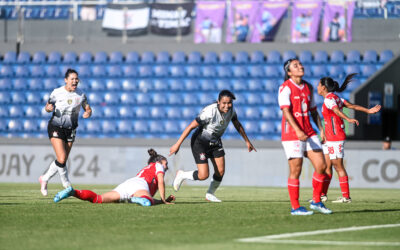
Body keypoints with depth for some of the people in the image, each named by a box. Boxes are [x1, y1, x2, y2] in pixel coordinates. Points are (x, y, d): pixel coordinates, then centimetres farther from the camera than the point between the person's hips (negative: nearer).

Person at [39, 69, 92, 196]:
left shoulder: (81, 94, -3)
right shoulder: (57, 92, -8)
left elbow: (88, 109, 5)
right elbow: (48, 107, 4)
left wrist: (88, 113, -19)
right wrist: (48, 108, -19)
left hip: (70, 130, 4)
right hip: (56, 128, -3)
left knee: (62, 161, 5)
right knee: (61, 159, -18)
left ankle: (44, 179, 28)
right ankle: (67, 185, -1)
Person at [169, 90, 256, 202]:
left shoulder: (231, 110, -11)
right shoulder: (210, 112, -33)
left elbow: (237, 125, 11)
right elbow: (191, 126, -27)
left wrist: (247, 141, 18)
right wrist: (177, 144, -26)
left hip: (215, 142, 7)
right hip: (200, 142, -7)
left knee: (220, 172, 3)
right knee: (203, 175, -13)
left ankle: (210, 194, 29)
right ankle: (181, 175, 16)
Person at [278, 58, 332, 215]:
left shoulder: (308, 87, 15)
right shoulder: (285, 88, -7)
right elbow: (286, 110, -17)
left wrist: (321, 130, 12)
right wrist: (298, 130, -28)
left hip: (309, 133, 7)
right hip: (291, 134, -7)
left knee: (321, 166, 1)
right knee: (295, 171, -5)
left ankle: (316, 202, 14)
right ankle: (295, 207, 4)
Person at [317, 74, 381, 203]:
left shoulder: (328, 99, -14)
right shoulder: (335, 98, 13)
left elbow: (337, 110, -31)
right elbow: (351, 105, 10)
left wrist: (348, 119, -47)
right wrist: (368, 111, 11)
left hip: (335, 137, -9)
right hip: (329, 138, 9)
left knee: (339, 167, -5)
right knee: (326, 165, 11)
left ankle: (346, 197, -2)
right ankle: (323, 194, 15)